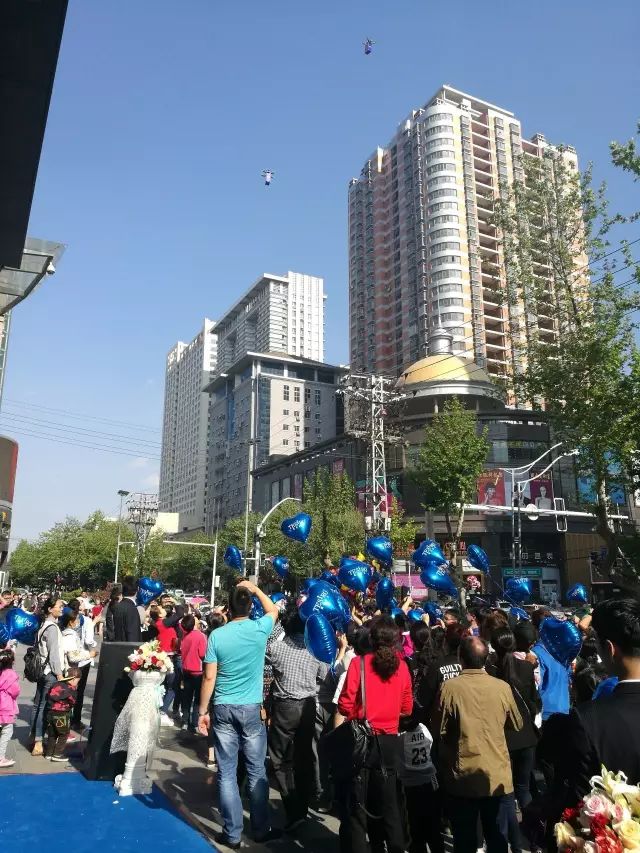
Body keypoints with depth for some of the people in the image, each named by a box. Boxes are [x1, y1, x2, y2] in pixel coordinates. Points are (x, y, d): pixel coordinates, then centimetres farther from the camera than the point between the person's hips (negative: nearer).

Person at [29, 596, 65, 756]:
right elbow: (54, 653, -19)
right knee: (44, 706, -7)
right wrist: (59, 674, -16)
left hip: (42, 671, 9)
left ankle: (33, 736, 25)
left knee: (38, 704, 15)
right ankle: (38, 743, -5)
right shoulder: (52, 628, -16)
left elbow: (42, 649, 14)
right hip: (51, 673, -9)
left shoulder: (44, 626, 11)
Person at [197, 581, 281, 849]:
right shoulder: (260, 629, -7)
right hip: (252, 709, 0)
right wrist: (256, 589, 22)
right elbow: (274, 610, 16)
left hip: (223, 709, 0)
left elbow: (209, 678, -7)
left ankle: (232, 834, 15)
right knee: (257, 771, 12)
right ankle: (261, 829, 22)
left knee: (227, 773, 8)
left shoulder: (217, 635, -8)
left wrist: (202, 711, 2)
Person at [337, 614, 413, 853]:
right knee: (388, 802, 21)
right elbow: (406, 708, 6)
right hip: (389, 742, 4)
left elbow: (346, 705, -14)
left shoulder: (359, 663, -15)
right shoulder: (402, 667, -3)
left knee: (355, 804, 12)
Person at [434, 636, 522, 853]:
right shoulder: (502, 688, -9)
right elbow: (517, 725, 8)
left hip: (462, 779, -1)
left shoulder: (449, 687, -16)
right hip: (498, 778, 2)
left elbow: (439, 732, -7)